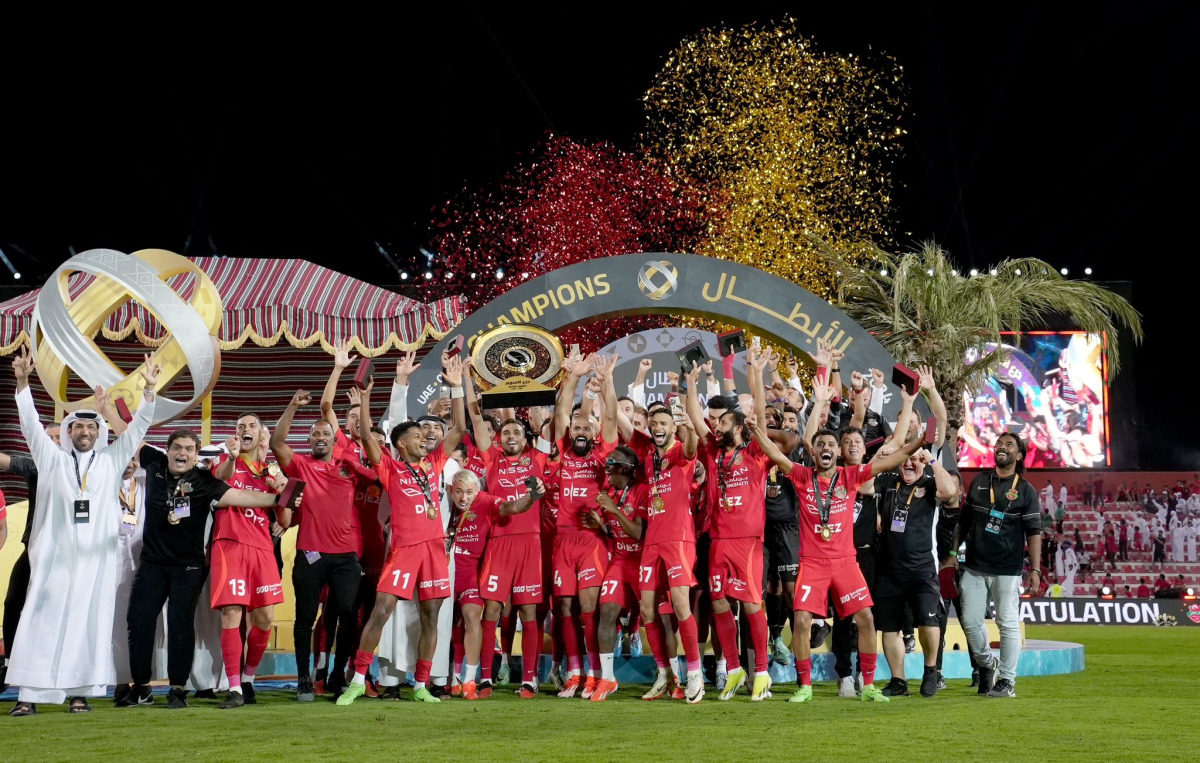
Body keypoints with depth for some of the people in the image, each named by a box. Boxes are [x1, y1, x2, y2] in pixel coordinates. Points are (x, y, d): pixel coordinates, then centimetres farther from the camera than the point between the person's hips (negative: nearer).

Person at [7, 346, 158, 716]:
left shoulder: (111, 461, 14)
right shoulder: (53, 459, 14)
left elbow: (138, 427, 8)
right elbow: (31, 424, 5)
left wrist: (149, 389, -6)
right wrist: (22, 382, -7)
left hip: (95, 557, 0)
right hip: (54, 556, 0)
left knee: (88, 623, -3)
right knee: (43, 620, -6)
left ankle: (79, 692, -1)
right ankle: (29, 694, -8)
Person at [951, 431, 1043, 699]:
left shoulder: (1026, 491, -1)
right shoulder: (978, 482, 11)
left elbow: (1033, 532, -5)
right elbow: (964, 520, 16)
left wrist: (1035, 568, -12)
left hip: (1007, 570, -4)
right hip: (974, 566, 4)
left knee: (1008, 624, -3)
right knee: (970, 621, 5)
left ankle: (1007, 681, 3)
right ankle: (986, 665, 27)